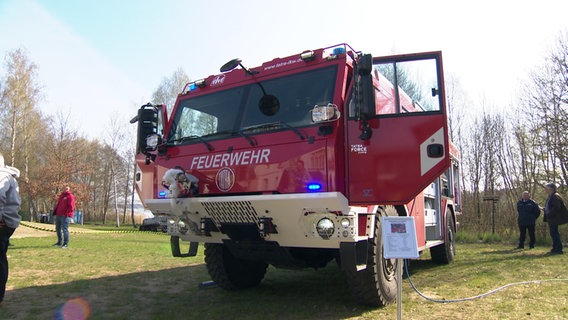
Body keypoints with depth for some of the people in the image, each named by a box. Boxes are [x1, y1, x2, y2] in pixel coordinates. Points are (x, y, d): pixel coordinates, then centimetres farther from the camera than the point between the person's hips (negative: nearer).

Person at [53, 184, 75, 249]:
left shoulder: (70, 196, -7)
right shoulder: (61, 196, 20)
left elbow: (71, 207, -15)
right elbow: (57, 204, 25)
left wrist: (66, 214, -19)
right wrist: (54, 212, 13)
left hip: (65, 216, -9)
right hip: (58, 215, 9)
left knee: (65, 229, -9)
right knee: (58, 229, 14)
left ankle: (66, 243, -3)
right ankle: (59, 242, 25)